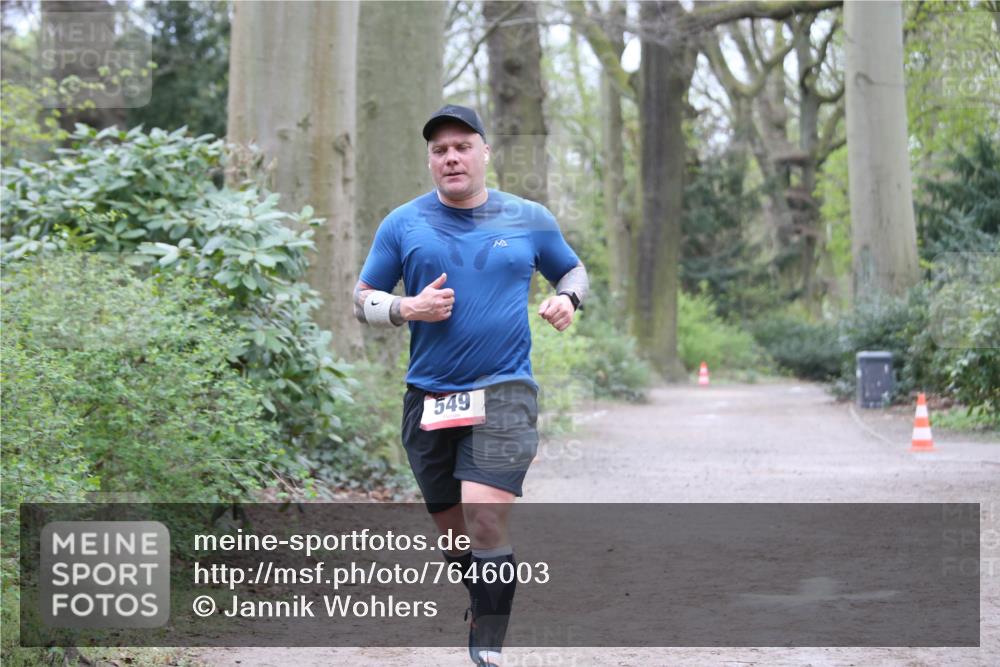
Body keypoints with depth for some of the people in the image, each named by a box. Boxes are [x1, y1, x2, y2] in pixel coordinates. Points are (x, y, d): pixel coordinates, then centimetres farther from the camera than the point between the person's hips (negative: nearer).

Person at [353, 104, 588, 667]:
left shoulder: (530, 220, 6)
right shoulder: (404, 224, 5)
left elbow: (574, 270, 22)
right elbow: (363, 299, 9)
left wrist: (568, 298, -1)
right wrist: (408, 309, -11)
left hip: (504, 393, -2)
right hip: (430, 399, 2)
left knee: (486, 520, -19)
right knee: (453, 530, 11)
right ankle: (484, 608, 38)